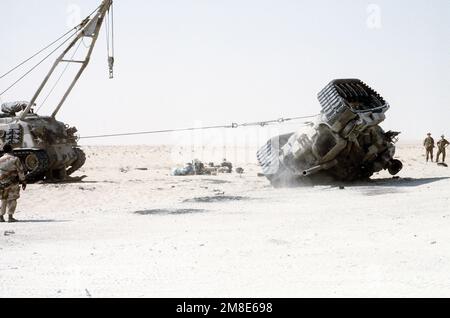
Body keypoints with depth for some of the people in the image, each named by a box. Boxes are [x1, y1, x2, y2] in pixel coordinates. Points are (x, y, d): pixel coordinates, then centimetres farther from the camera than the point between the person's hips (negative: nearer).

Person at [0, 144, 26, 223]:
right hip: (13, 183, -3)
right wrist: (23, 181, -1)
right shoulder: (15, 159, -7)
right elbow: (20, 171, -8)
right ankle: (10, 216, -6)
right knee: (12, 200, 2)